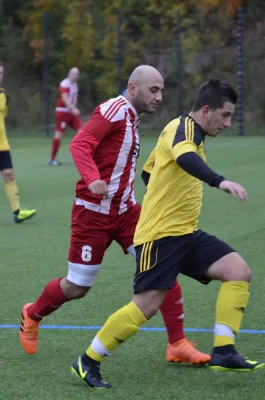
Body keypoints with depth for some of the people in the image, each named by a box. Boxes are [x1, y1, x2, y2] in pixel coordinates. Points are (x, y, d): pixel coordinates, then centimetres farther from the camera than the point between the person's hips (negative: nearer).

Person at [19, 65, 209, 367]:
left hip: (124, 210, 8)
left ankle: (177, 345, -1)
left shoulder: (131, 117, 11)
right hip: (93, 213, -8)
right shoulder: (114, 110, -15)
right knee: (77, 288, 3)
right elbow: (79, 145, -26)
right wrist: (92, 179, -40)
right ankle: (32, 316, 33)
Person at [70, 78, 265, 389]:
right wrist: (220, 182, -52)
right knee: (146, 306, -12)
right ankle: (87, 362, 4)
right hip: (160, 234, -10)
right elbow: (185, 158, -39)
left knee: (239, 272, -5)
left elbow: (150, 172, 27)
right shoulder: (184, 127, -13)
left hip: (186, 234, 10)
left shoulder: (190, 132, 16)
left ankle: (223, 352, -7)